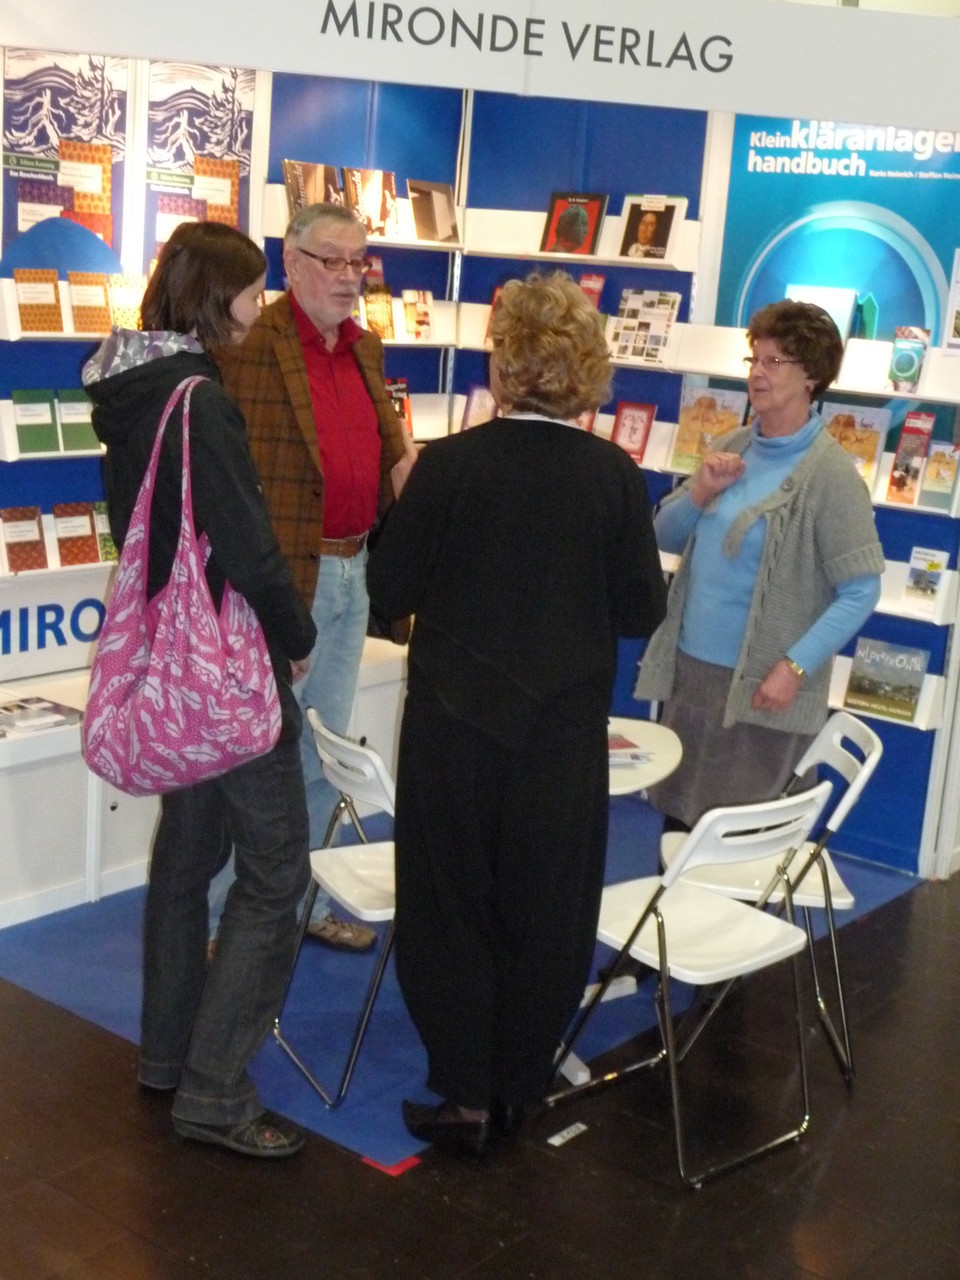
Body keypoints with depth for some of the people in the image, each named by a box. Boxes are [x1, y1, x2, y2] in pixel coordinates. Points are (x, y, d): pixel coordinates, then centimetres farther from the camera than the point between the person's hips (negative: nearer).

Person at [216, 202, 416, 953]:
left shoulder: (367, 347, 11)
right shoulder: (252, 344, -14)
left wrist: (406, 463, -6)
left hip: (353, 572, 8)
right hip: (283, 574, -8)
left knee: (325, 751, 18)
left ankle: (304, 899, 33)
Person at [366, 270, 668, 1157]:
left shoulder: (448, 465, -12)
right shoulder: (615, 478, -9)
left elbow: (390, 590, -6)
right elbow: (642, 611, -3)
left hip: (454, 726, -1)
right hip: (563, 737, 1)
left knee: (452, 907, 13)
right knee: (544, 914, 15)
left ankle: (465, 1099, 20)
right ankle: (516, 1090, 28)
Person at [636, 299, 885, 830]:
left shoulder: (830, 474, -13)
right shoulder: (730, 448, 6)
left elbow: (861, 591, -15)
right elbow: (666, 537, 12)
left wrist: (795, 667, -21)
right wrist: (700, 493, -7)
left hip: (760, 686, -6)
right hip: (689, 668, 6)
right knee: (676, 817, 14)